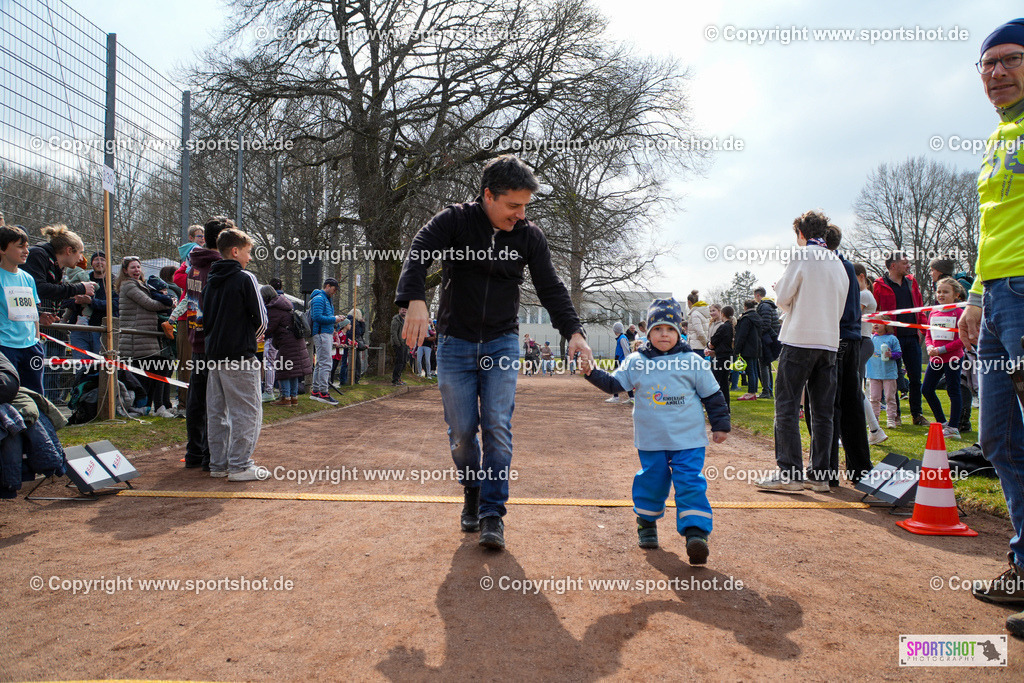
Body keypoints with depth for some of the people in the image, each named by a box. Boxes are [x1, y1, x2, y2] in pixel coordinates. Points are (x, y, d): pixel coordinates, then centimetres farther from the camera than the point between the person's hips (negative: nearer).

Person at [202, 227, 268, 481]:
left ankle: (218, 464, 18)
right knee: (247, 412, -2)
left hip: (214, 355, 8)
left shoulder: (211, 281, 13)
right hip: (240, 356, -8)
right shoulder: (245, 278, -9)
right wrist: (256, 335, 11)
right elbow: (260, 319, -9)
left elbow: (206, 319, 15)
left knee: (217, 411, 13)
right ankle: (239, 466, -2)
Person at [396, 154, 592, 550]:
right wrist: (415, 301, -43)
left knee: (498, 427, -7)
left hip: (502, 343, 1)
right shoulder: (455, 221, -8)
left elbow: (550, 289, -1)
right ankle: (472, 492, 29)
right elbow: (418, 254, -23)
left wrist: (573, 332, -17)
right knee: (461, 431, 2)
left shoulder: (529, 237, 0)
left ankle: (492, 514, 1)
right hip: (455, 343, -1)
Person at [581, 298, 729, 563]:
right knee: (651, 481, 10)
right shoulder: (636, 362, 2)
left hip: (688, 440, -1)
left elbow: (712, 395, 6)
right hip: (651, 441, 2)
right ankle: (646, 522, 32)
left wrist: (721, 424, 8)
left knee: (690, 484, -8)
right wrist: (592, 372, -11)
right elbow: (614, 383, 4)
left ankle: (696, 532, -6)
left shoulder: (692, 361, -1)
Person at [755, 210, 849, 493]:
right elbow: (840, 307, 18)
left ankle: (789, 473, -5)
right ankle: (820, 475, 9)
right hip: (830, 342, 7)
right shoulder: (838, 263, 15)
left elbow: (783, 298, -5)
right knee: (823, 410, 7)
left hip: (800, 339, -6)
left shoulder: (802, 257, -5)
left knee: (787, 406, -3)